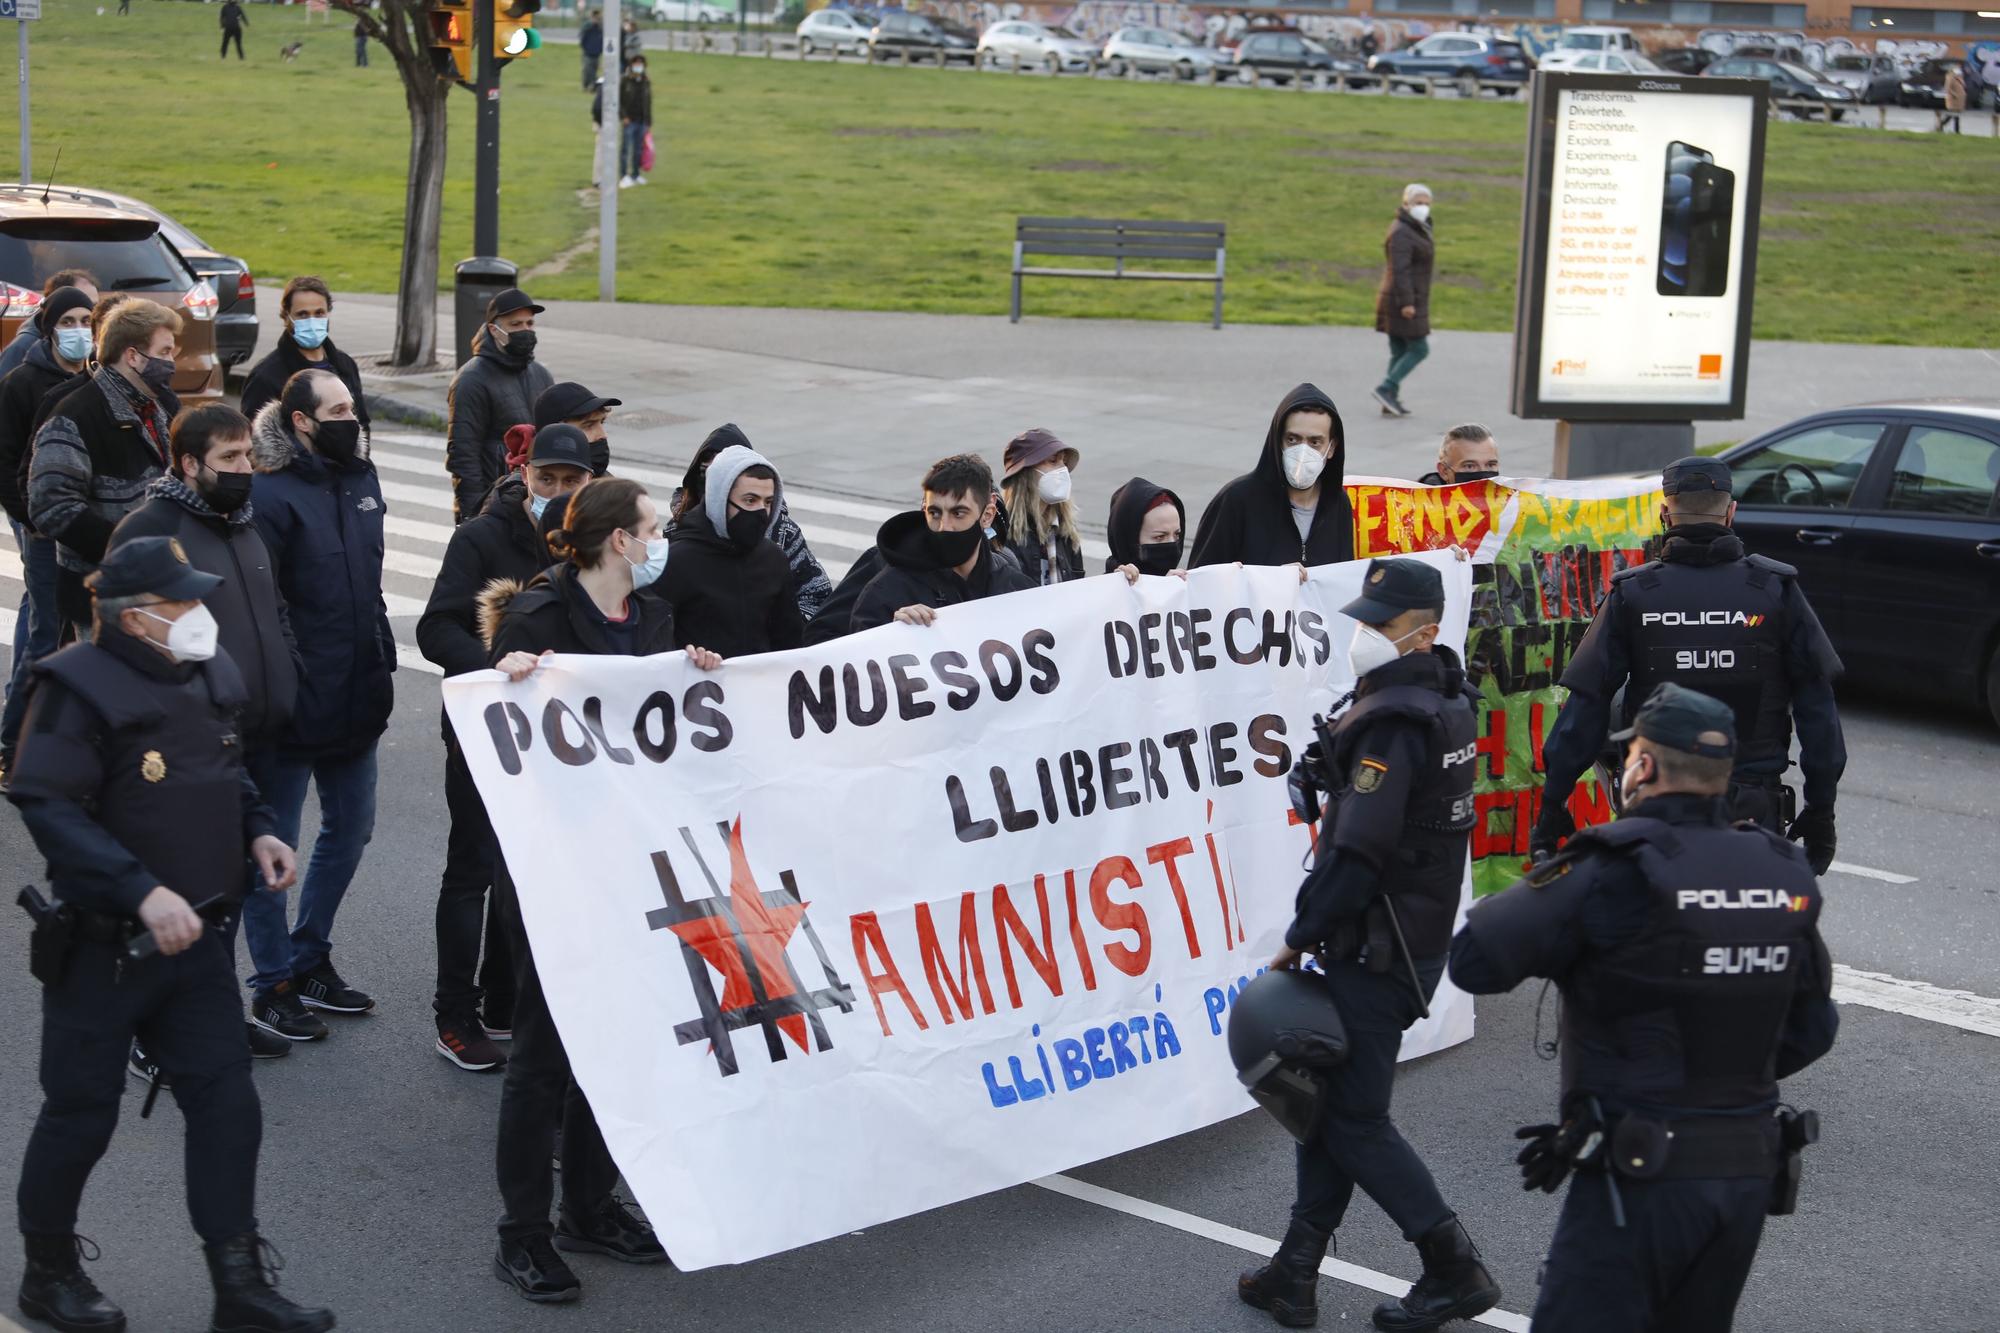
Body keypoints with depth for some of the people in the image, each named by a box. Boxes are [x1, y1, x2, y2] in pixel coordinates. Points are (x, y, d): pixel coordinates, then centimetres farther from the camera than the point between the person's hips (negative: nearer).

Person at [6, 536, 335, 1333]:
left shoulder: (206, 678, 6)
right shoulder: (83, 689, -18)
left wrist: (258, 831, 3)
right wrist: (143, 891, -31)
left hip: (192, 939, 7)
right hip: (100, 946, -7)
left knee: (227, 1104, 5)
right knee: (82, 1115, 7)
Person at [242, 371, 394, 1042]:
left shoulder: (360, 477, 8)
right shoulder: (272, 495, -16)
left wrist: (382, 661, 17)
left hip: (356, 701, 8)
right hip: (291, 705, -8)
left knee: (349, 831, 18)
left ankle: (310, 958, 34)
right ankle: (273, 985, 15)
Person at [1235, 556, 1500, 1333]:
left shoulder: (1391, 727, -22)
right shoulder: (1448, 702, 9)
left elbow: (1356, 853, -25)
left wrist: (1300, 937, -14)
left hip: (1375, 954, -10)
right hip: (1420, 938, 10)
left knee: (1355, 1118, 1)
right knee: (1326, 1097, 15)